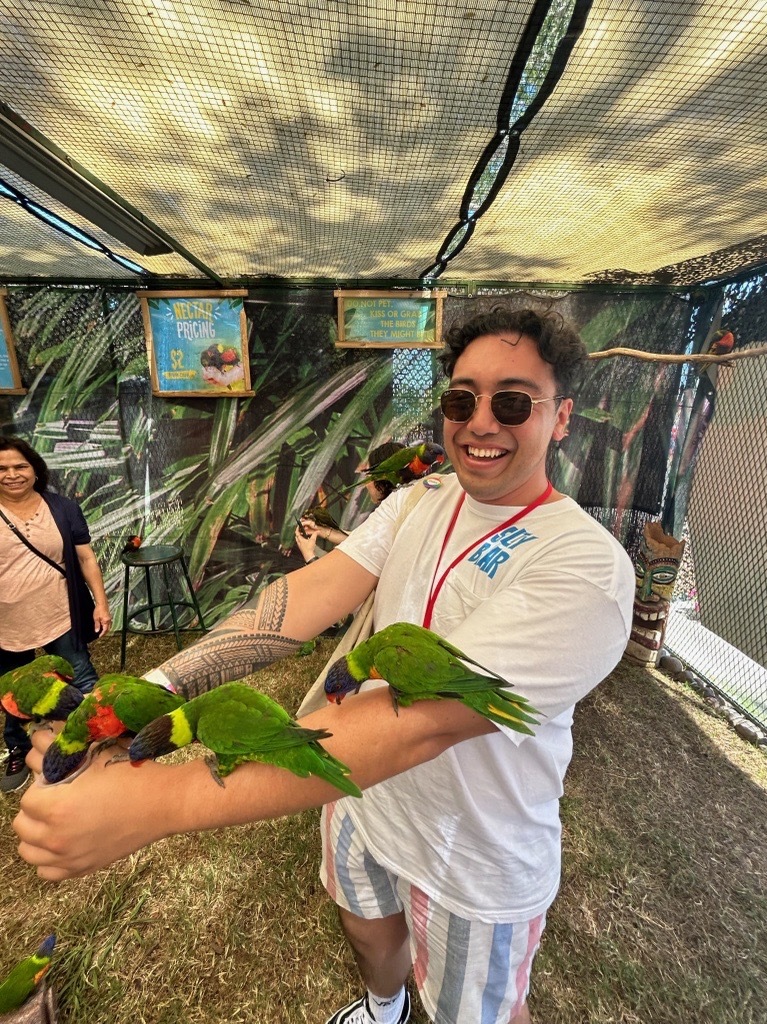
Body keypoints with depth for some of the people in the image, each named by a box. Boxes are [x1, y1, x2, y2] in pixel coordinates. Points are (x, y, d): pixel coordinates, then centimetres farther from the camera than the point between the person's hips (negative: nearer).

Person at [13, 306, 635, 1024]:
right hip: (367, 796, 6)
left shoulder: (586, 567, -29)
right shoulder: (415, 504, -8)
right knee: (368, 931, 34)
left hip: (476, 862, -4)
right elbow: (309, 595, -20)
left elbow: (419, 719, -39)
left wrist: (156, 800, -41)